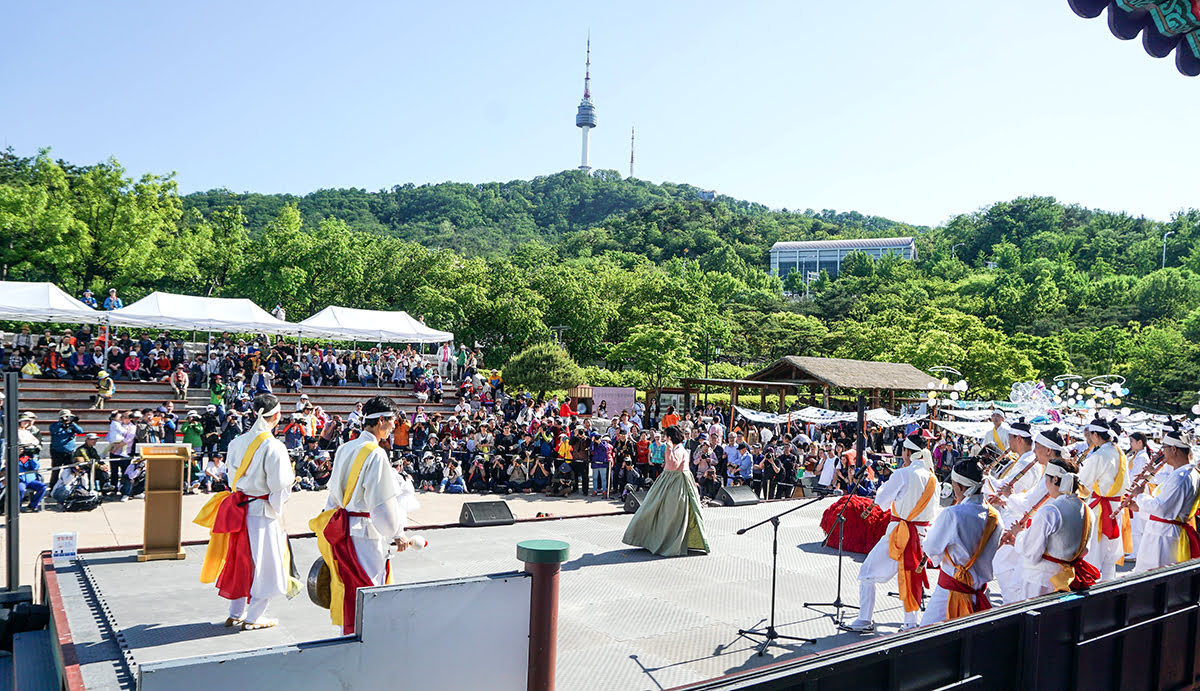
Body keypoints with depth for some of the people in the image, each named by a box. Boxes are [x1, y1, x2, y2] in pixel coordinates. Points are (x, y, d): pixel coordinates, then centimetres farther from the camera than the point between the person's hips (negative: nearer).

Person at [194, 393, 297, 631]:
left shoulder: (238, 442, 2)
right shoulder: (273, 447, -20)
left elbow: (233, 477, 10)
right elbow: (280, 485, -19)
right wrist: (291, 475, 1)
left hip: (238, 509, 7)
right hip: (263, 513, -7)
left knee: (240, 559, 19)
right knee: (264, 563, 7)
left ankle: (235, 613, 30)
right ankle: (253, 617, 16)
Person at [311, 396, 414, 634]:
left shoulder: (344, 449, 7)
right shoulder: (376, 454, -17)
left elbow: (334, 491, 15)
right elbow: (383, 501, -17)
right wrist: (397, 533, -6)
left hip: (343, 530, 8)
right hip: (366, 531, -8)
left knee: (349, 587, 17)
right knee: (367, 588, 1)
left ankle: (348, 636, 26)